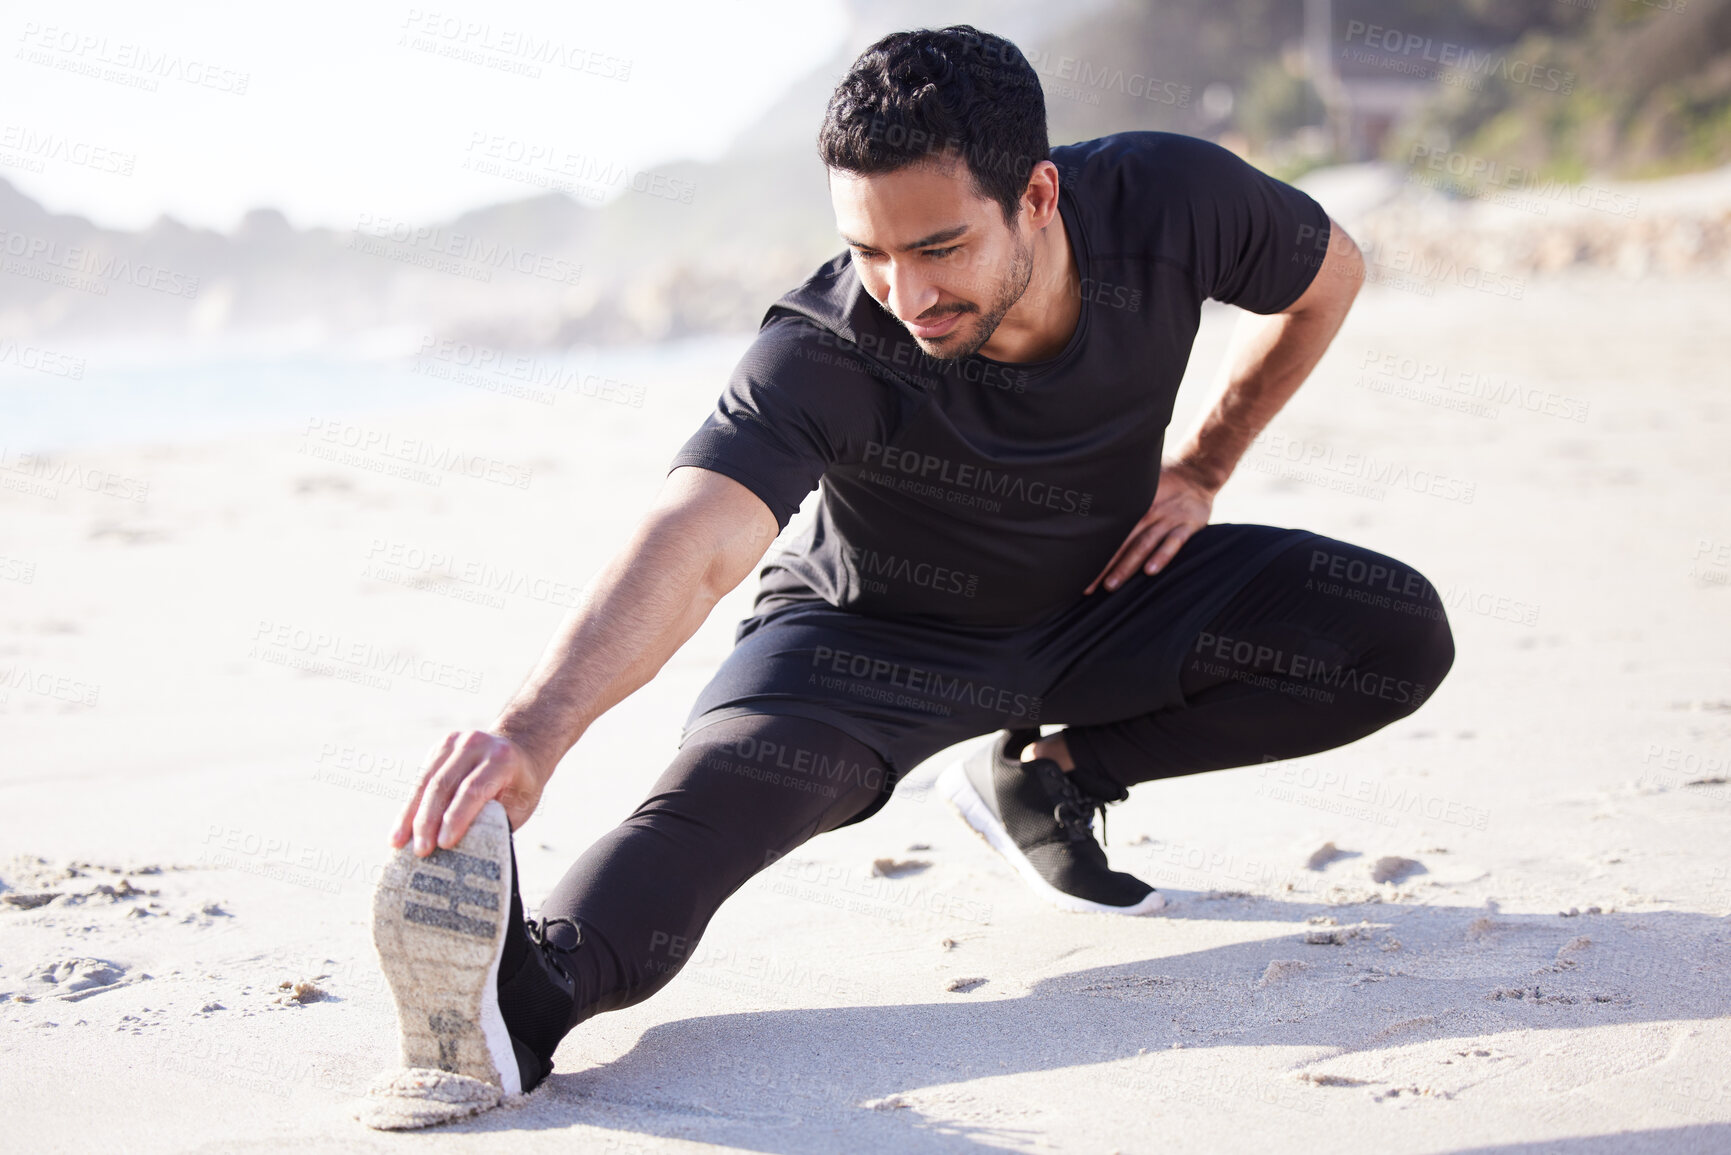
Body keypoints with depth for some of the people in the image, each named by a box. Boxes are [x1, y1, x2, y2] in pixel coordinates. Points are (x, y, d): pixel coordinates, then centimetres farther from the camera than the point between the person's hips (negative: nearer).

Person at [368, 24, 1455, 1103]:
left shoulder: (1170, 201, -25)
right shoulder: (824, 355, -34)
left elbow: (1328, 272, -1)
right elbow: (692, 547, -50)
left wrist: (1198, 469, -2)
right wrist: (532, 733, -68)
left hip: (1106, 597, 4)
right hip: (875, 638, -4)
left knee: (1400, 636, -14)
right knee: (717, 791, -34)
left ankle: (1045, 775, -2)